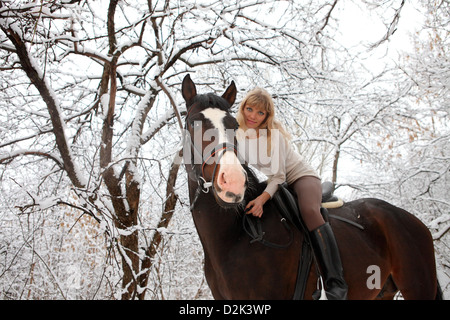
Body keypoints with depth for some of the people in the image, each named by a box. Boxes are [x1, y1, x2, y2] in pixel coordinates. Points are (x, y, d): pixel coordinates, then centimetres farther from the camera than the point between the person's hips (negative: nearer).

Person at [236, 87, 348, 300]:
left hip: (301, 177, -7)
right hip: (275, 185, 8)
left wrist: (262, 199, -41)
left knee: (309, 210, -37)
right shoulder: (240, 134, -2)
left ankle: (335, 282, -41)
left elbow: (278, 176, -24)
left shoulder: (274, 134, -21)